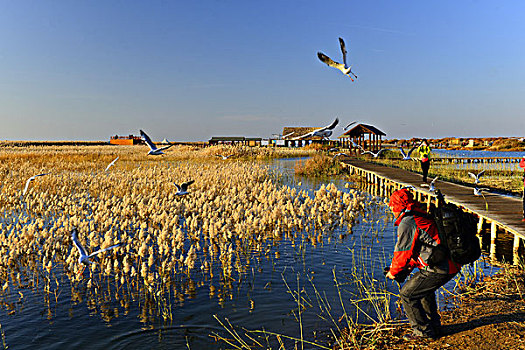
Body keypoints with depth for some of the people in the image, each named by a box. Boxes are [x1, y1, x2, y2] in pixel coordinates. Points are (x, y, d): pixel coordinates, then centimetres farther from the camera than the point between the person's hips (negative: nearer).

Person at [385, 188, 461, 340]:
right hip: (452, 265, 10)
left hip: (439, 268, -10)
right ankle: (434, 325, 37)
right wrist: (407, 267, 24)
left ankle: (423, 330, 11)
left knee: (407, 294, 2)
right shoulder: (421, 217, 19)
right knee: (424, 288, 31)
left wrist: (393, 272, 8)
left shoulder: (407, 223, -12)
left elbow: (403, 253, -8)